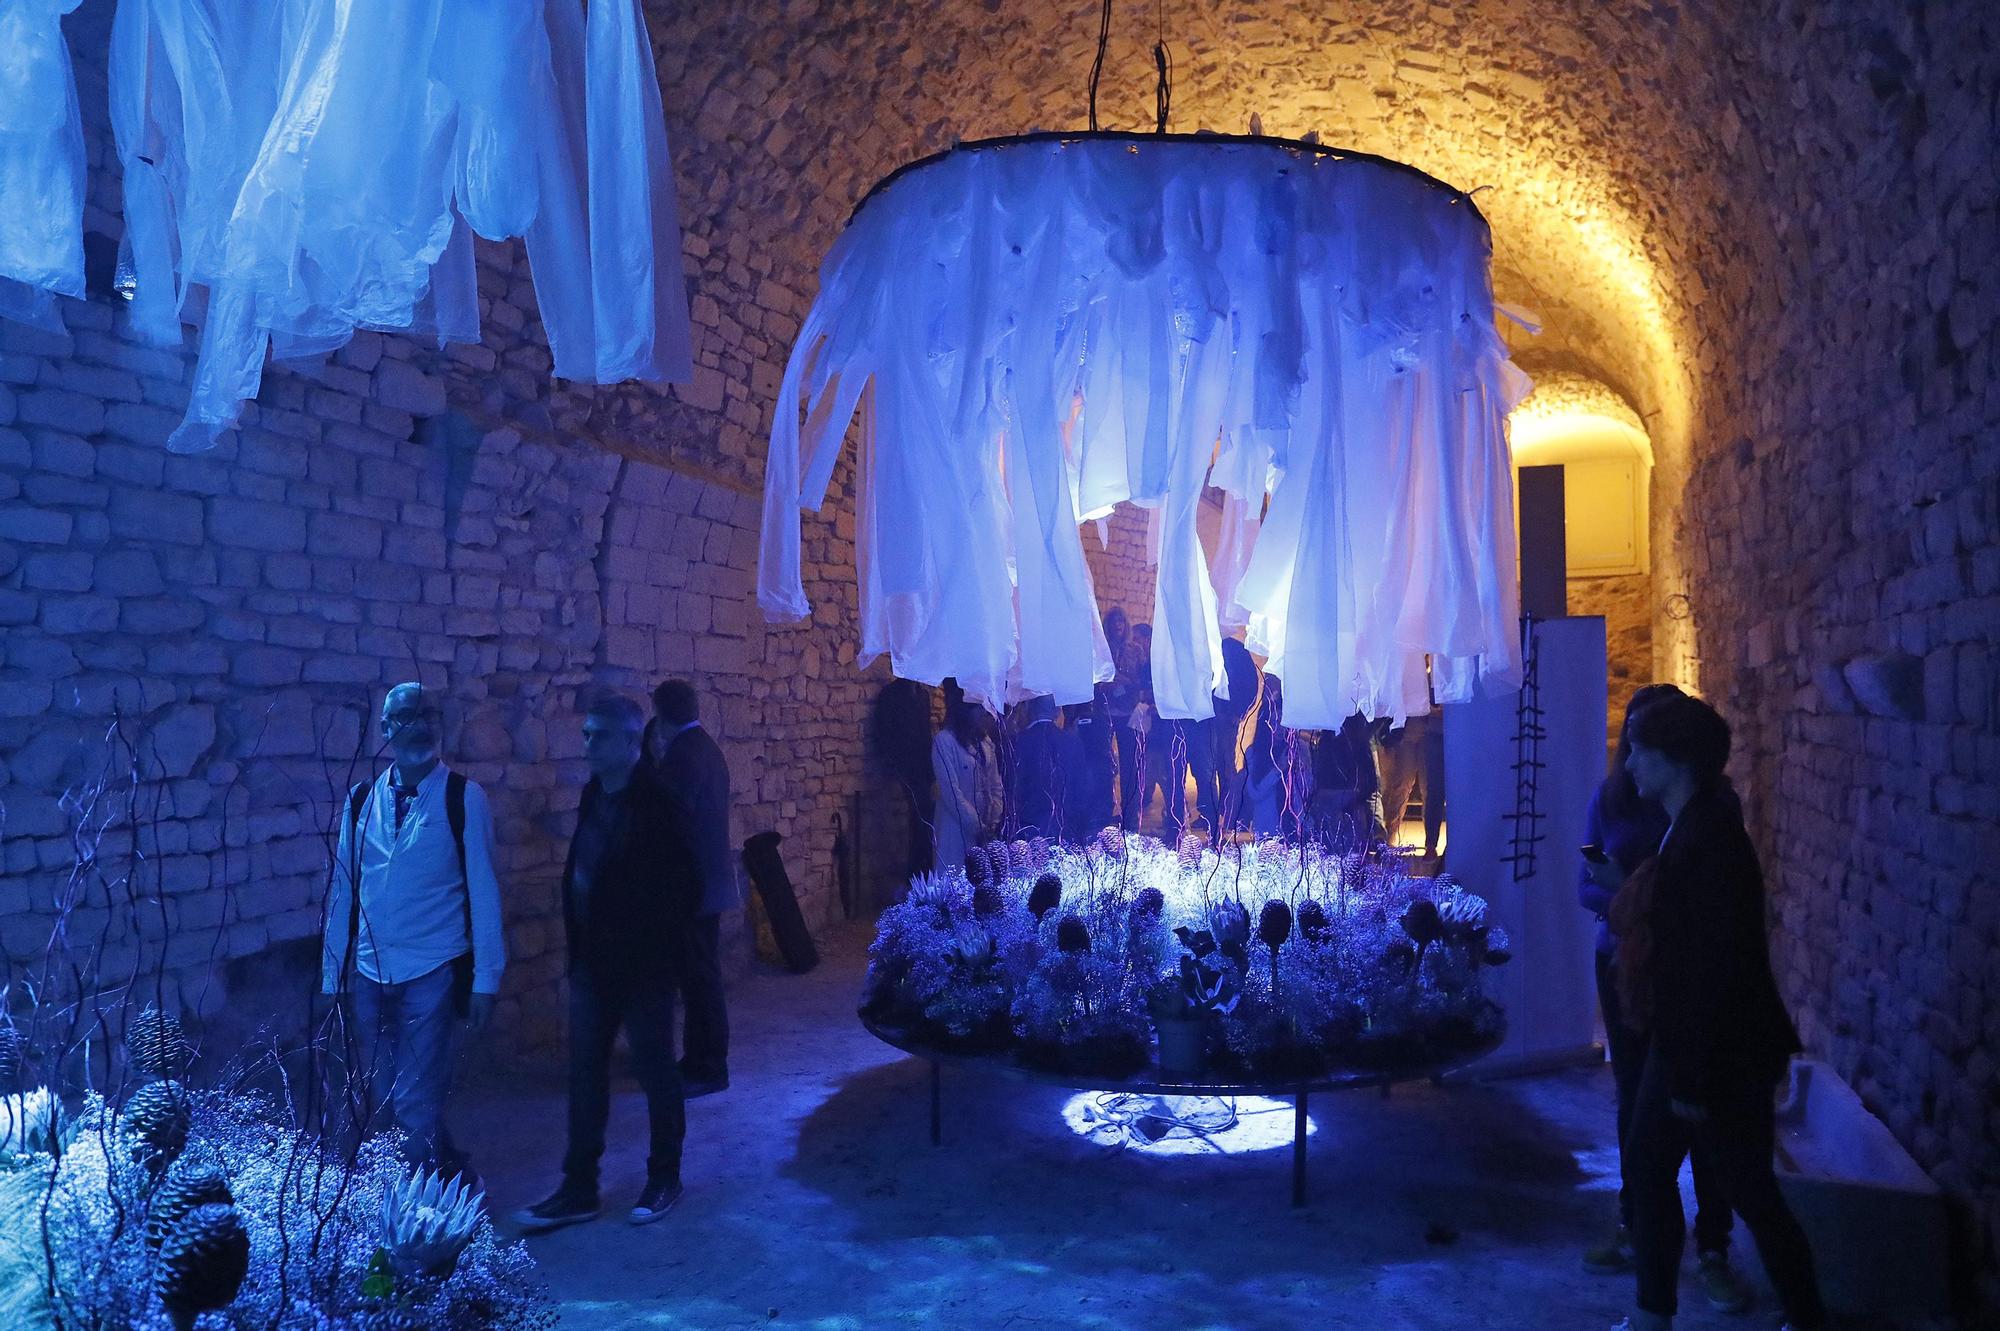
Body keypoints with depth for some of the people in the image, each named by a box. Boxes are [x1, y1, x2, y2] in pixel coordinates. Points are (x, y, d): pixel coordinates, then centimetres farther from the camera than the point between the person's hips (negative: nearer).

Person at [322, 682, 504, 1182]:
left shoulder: (464, 798, -5)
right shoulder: (361, 800, 5)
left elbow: (483, 892, -5)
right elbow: (342, 891, 7)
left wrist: (485, 979, -7)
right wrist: (332, 975, 7)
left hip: (432, 973, -4)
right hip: (369, 974, 4)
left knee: (415, 1103, -5)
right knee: (378, 1101, 13)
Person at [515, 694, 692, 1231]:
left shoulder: (657, 800, -15)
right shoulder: (594, 794, 7)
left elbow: (685, 887, -15)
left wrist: (659, 946, -13)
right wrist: (577, 937, 9)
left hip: (642, 962, -7)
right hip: (593, 960, 7)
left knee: (654, 1067, 7)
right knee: (585, 1071, 10)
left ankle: (665, 1177, 24)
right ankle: (578, 1188, 21)